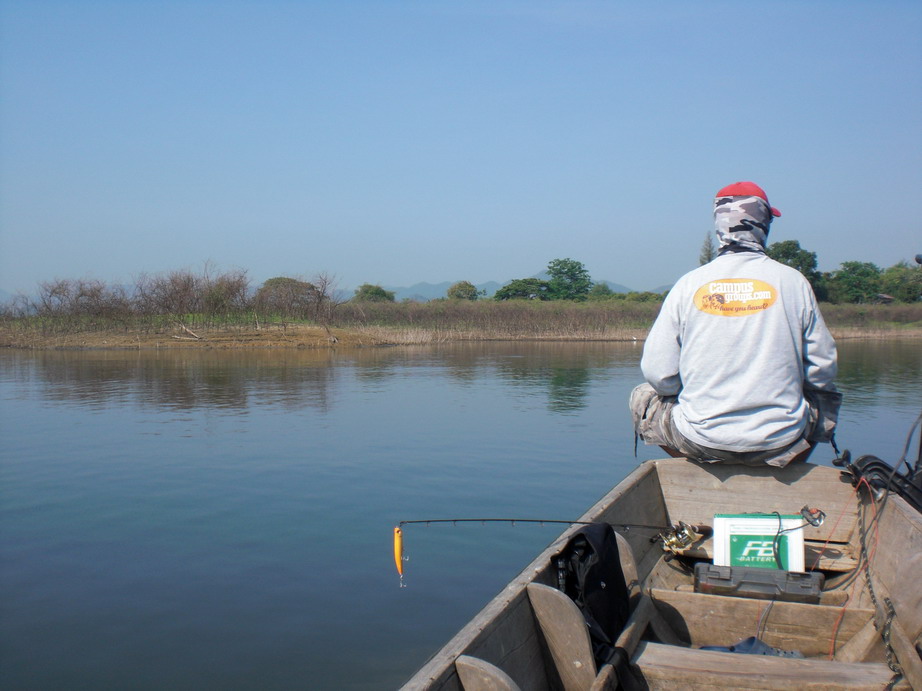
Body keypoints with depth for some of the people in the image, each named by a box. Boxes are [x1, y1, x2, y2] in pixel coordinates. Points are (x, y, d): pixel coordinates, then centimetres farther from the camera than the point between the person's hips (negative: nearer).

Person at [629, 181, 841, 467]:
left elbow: (658, 373, -5)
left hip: (701, 440, -1)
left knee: (643, 398, 26)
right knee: (827, 400, 31)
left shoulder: (689, 284, -5)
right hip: (781, 444, 1)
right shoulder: (793, 281, -4)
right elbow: (822, 370, 1)